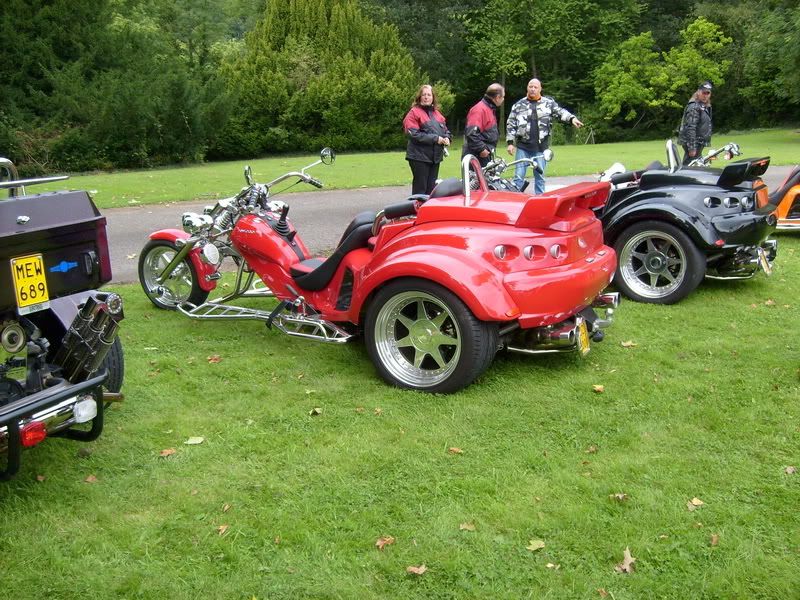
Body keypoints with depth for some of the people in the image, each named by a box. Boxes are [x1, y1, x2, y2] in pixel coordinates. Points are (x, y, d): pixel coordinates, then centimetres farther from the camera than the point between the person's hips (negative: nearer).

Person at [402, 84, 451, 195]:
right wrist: (435, 138, -18)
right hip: (420, 157, -7)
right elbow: (413, 134, -16)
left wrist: (447, 138, -3)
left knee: (431, 188, 12)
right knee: (420, 189, -4)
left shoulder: (437, 114, 17)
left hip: (435, 157, 7)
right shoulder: (414, 113, -4)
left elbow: (446, 130, 22)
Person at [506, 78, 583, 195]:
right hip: (522, 147, 0)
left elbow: (561, 112, -3)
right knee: (519, 176, -1)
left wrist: (572, 118, -23)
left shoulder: (548, 103, 6)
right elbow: (510, 125, 6)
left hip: (541, 148, 0)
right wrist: (510, 142, -1)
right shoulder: (519, 105, 6)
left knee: (540, 176, 9)